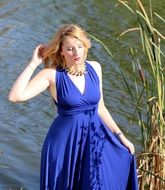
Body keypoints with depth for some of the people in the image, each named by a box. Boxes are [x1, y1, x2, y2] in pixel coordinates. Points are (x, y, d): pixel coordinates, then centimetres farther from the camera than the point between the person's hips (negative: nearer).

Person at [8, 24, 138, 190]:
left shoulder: (94, 68, 1)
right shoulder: (52, 75, -13)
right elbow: (15, 96, -25)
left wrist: (120, 136, 10)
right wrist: (34, 63, -21)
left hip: (95, 139, 4)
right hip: (65, 142, -3)